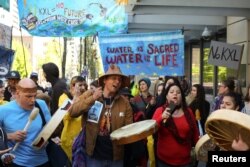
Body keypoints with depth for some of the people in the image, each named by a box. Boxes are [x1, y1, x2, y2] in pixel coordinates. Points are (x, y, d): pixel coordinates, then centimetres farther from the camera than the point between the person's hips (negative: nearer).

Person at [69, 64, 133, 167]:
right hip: (94, 155, -1)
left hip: (115, 156, 2)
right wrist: (92, 99, -21)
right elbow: (72, 112, -12)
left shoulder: (124, 103, 0)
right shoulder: (89, 95, -1)